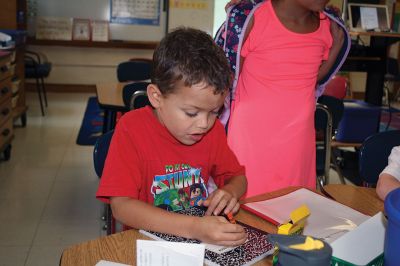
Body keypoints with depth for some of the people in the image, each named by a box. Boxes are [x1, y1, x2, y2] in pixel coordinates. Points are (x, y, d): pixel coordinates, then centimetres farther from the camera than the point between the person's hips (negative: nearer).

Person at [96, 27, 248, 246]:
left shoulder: (213, 128, -1)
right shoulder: (132, 128, -14)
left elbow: (238, 177, 11)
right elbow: (121, 206, -22)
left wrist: (230, 192, -13)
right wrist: (193, 228, -32)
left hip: (210, 239, 4)